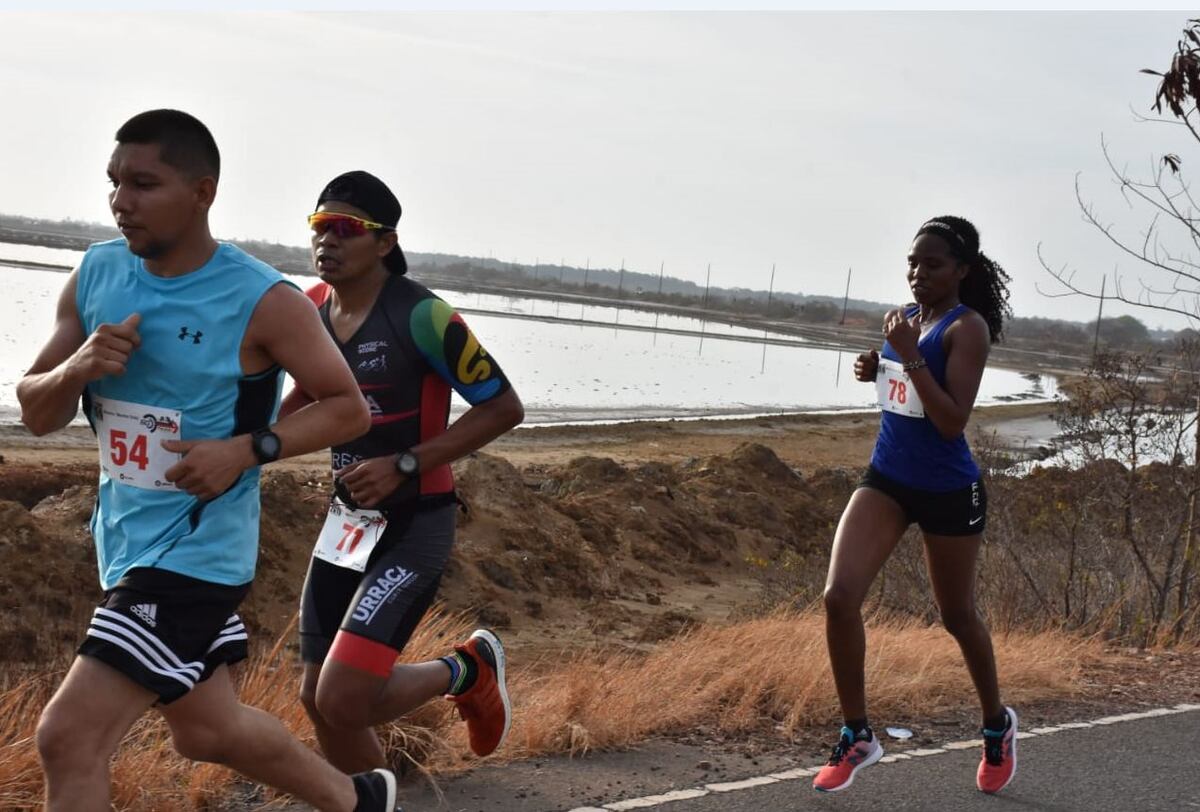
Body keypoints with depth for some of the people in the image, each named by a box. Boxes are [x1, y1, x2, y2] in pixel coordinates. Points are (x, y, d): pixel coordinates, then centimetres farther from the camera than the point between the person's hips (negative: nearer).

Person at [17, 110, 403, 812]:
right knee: (209, 729, 22)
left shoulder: (263, 301, -15)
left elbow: (349, 408, -8)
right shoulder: (97, 275, 2)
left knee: (70, 738, -15)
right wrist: (77, 368, -16)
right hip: (128, 538, 8)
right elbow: (37, 414, 6)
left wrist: (247, 449, -22)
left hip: (198, 550, -8)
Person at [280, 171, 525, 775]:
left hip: (414, 525, -7)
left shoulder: (420, 316, -19)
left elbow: (503, 408, -15)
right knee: (318, 699, 10)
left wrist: (404, 464, -21)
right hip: (347, 519, 7)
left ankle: (466, 671, 14)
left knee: (343, 701, -15)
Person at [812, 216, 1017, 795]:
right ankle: (856, 737, 3)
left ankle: (997, 726, 39)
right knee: (839, 597, -12)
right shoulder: (906, 319, 6)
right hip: (887, 480, 6)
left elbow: (952, 421, -24)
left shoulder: (968, 327, -15)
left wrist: (909, 356, -28)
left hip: (948, 493, -6)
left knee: (957, 617, 12)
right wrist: (877, 370, 2)